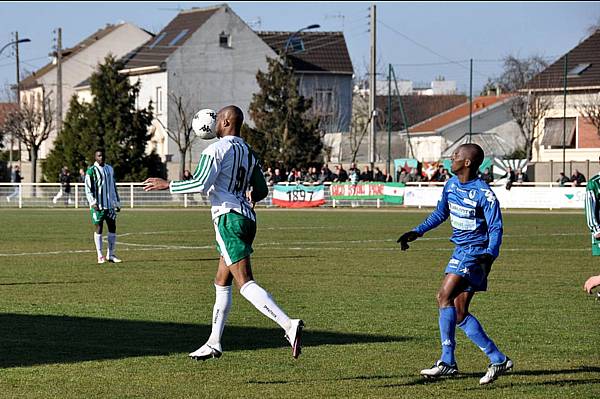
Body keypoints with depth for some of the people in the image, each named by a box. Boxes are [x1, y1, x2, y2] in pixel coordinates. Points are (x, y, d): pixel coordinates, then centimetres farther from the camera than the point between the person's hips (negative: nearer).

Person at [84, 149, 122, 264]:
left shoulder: (110, 169, 14)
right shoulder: (91, 171, -4)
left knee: (112, 228, 4)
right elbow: (88, 189, -8)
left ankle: (110, 255, 11)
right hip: (98, 206, -6)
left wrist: (117, 203, 16)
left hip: (110, 204, 6)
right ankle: (100, 256, 0)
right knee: (98, 229, -3)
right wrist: (93, 203, -19)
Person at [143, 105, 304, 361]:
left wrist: (167, 185, -6)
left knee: (245, 284, -15)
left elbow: (200, 184, -18)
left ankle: (289, 325, -30)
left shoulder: (217, 148, -9)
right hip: (247, 218, 9)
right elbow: (261, 191, 22)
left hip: (228, 218, -9)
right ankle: (214, 343, 21)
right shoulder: (249, 152, 16)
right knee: (222, 282, 17)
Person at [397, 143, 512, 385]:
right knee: (459, 314, 5)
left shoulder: (484, 193, -15)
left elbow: (496, 228, -14)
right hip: (461, 251, 9)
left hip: (476, 252, -9)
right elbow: (440, 214, 23)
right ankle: (498, 359, 11)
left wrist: (490, 254, -30)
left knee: (444, 296, -19)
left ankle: (447, 361, -16)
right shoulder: (451, 184, 9)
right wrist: (416, 232, 15)